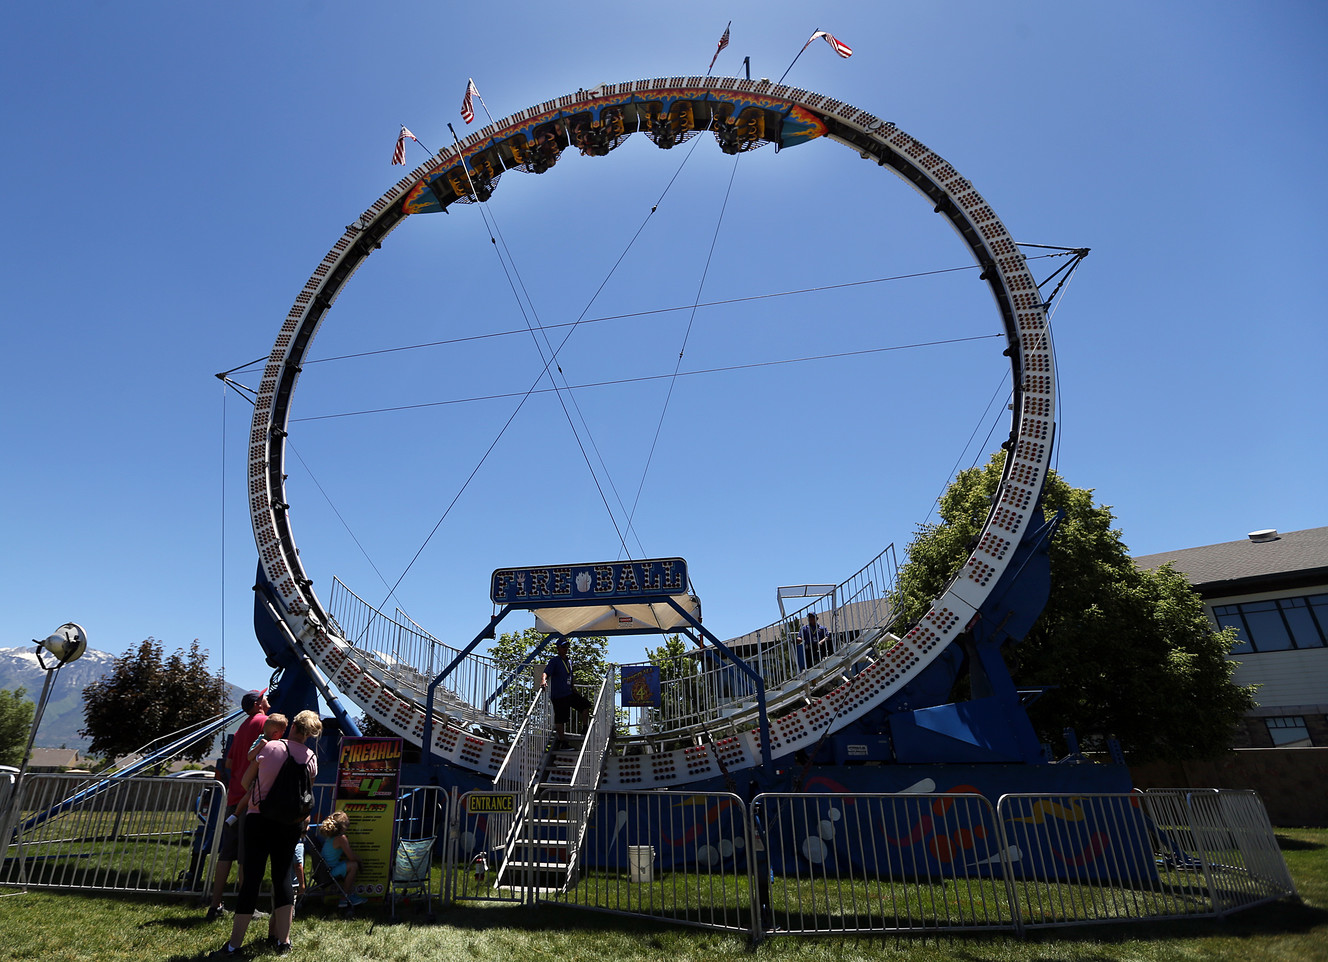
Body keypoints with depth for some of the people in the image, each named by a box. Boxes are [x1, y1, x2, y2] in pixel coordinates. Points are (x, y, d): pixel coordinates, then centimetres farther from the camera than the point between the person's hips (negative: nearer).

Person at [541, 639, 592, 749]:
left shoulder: (569, 662, 18)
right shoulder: (554, 661, -5)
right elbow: (546, 672, -22)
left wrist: (575, 690, 25)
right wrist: (543, 680, -41)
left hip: (569, 693, 7)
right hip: (558, 695, -7)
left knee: (585, 704, 1)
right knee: (560, 719, -3)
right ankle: (562, 741, 10)